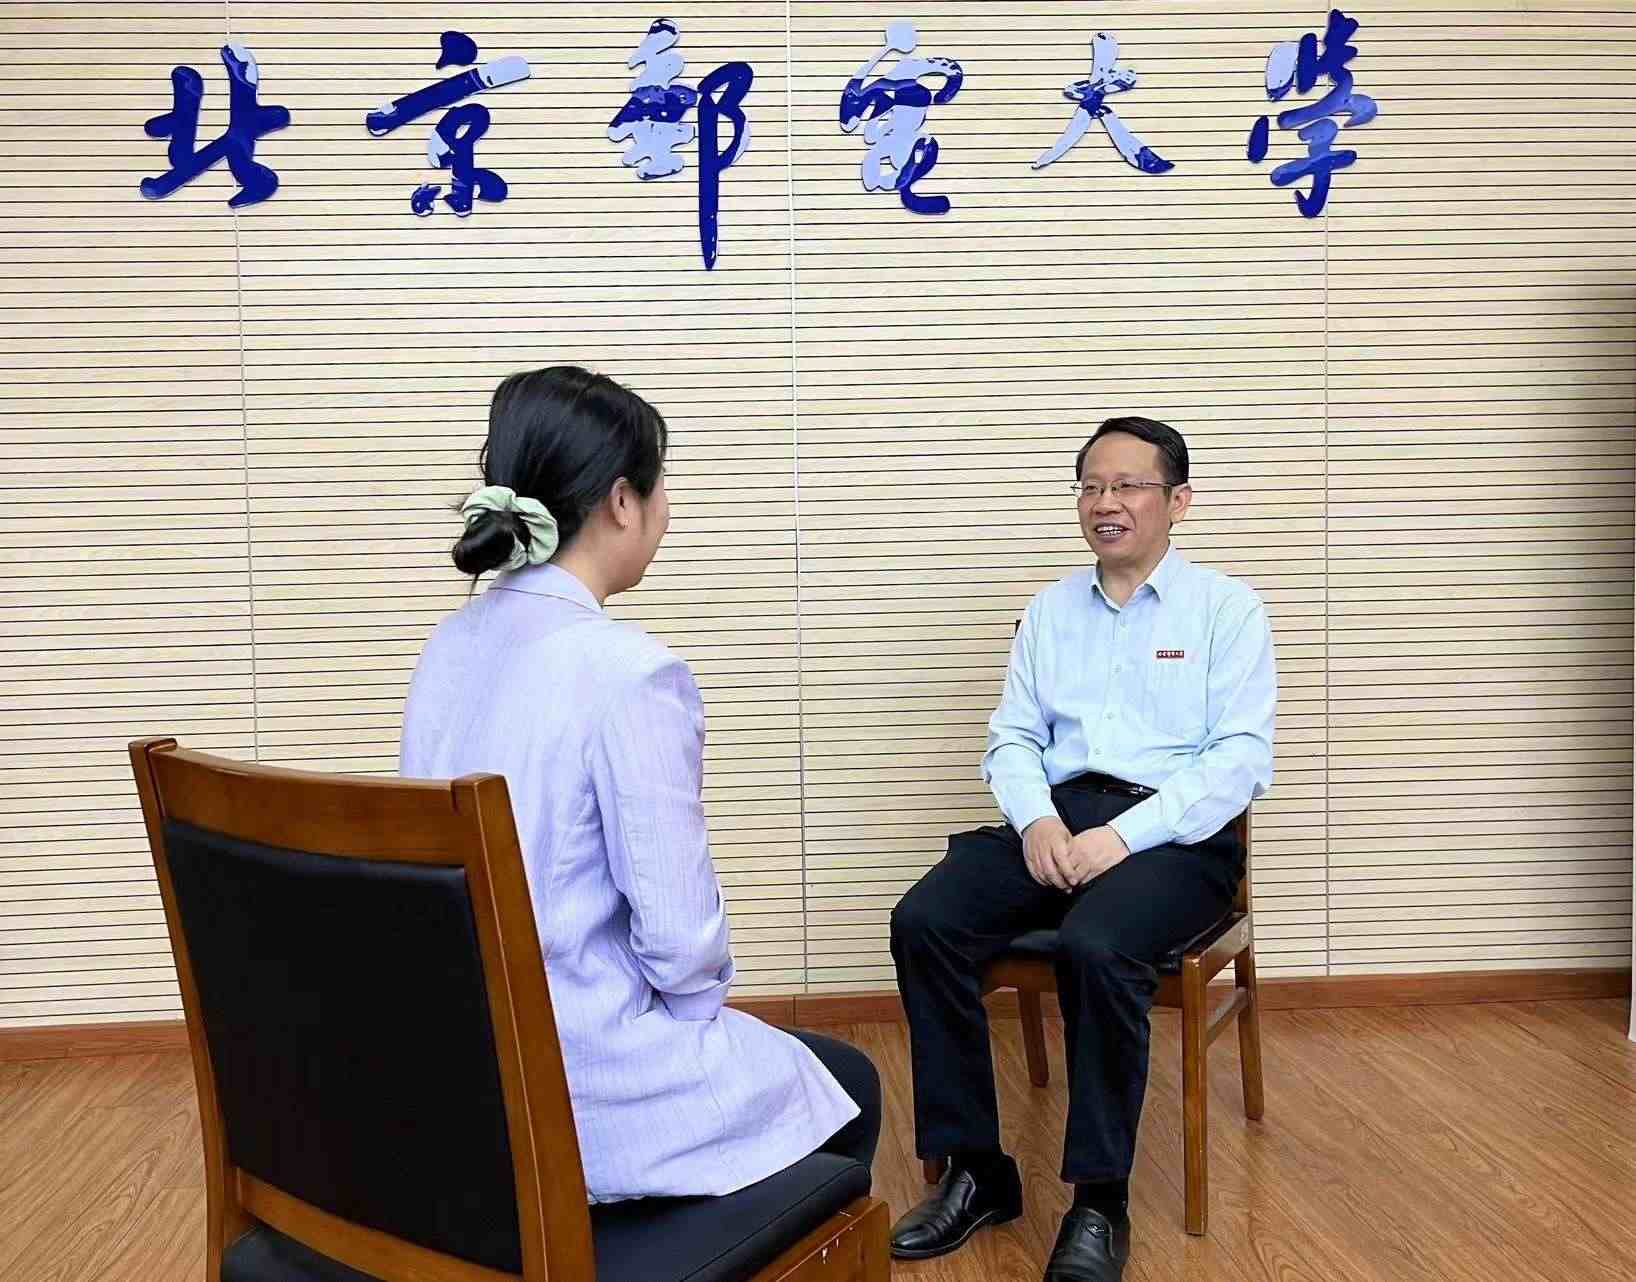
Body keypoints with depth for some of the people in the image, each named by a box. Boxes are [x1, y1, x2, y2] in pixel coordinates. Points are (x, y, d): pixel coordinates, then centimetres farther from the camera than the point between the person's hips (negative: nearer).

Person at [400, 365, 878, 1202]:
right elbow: (678, 935, -22)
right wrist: (698, 1001, 0)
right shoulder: (629, 672, -25)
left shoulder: (449, 647, 0)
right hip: (579, 1090, -8)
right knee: (847, 1085, 21)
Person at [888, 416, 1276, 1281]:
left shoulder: (1226, 609, 4)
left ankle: (1100, 1202, -16)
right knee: (923, 922, -21)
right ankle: (976, 1173, -10)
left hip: (1173, 831, -4)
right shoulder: (1050, 610, 17)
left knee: (1096, 946, -35)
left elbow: (1241, 758, -6)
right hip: (1056, 819, 5)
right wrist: (1036, 818, -9)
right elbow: (1012, 736, 13)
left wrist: (1124, 835, -18)